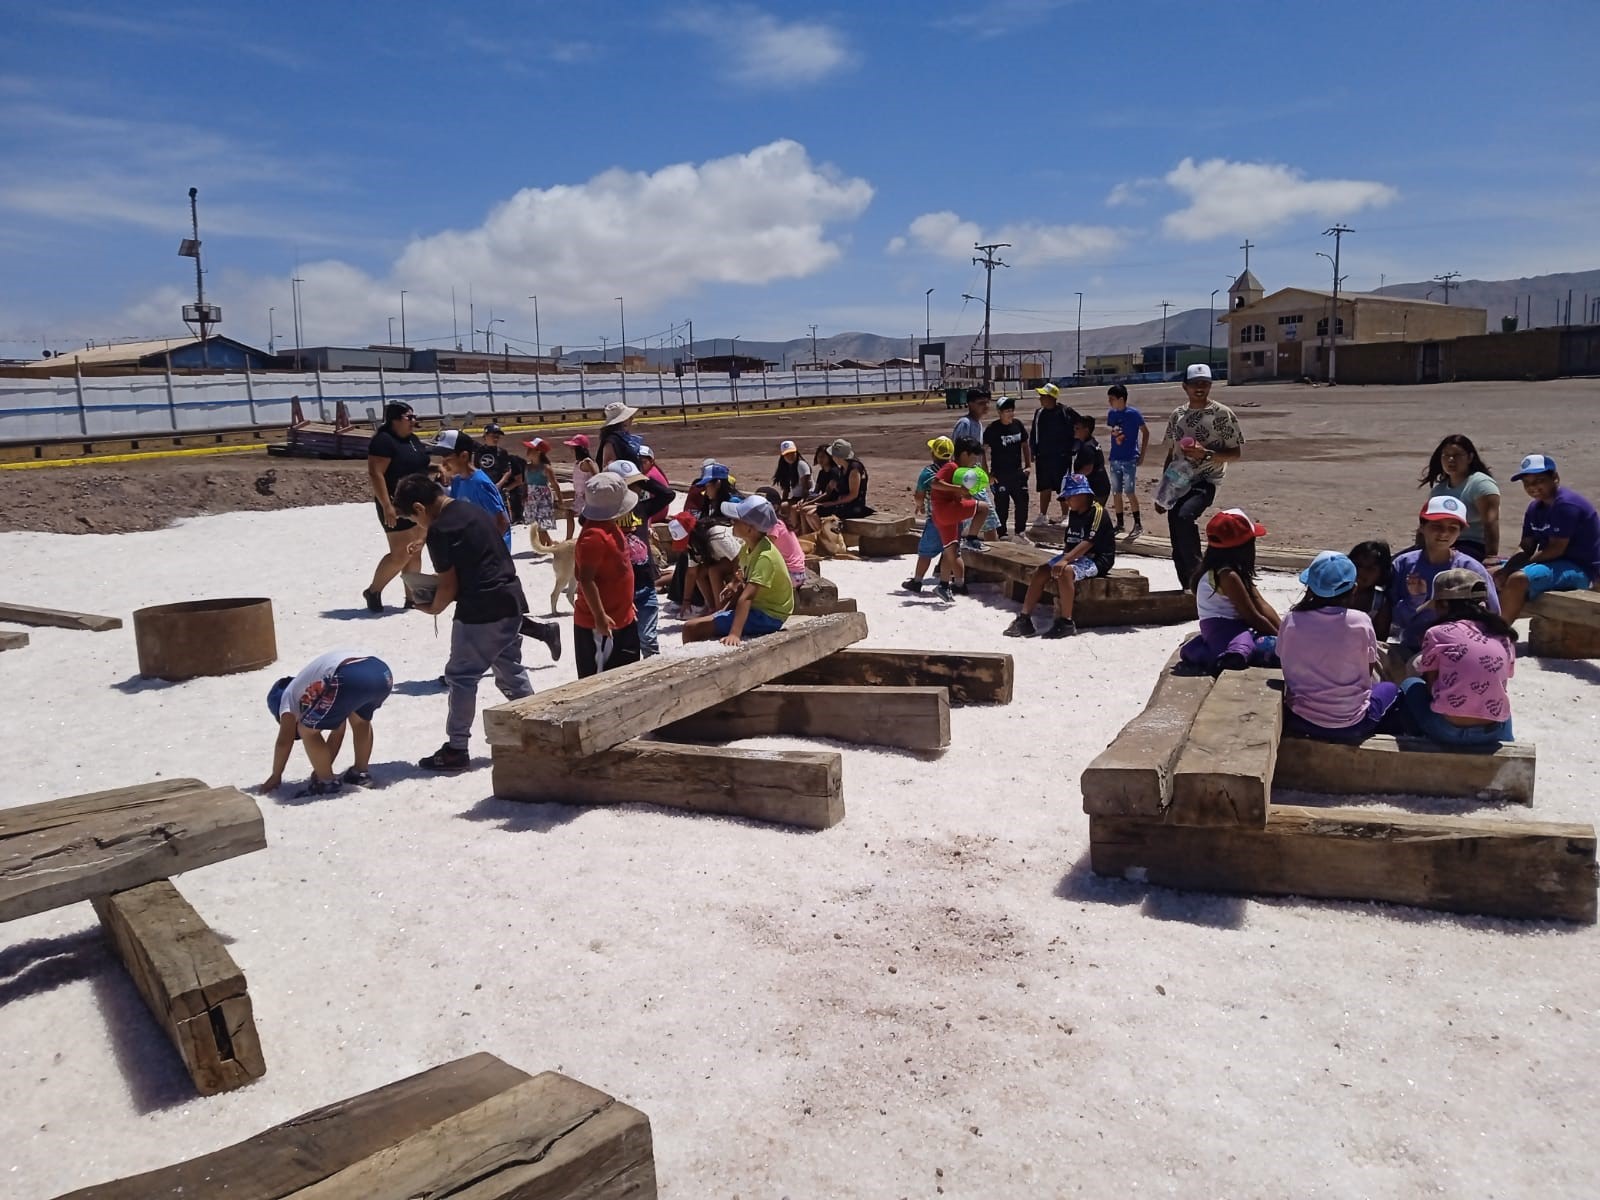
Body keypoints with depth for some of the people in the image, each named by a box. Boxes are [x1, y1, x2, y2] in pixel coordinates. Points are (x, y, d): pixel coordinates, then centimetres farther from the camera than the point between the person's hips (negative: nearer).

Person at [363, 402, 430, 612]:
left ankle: (411, 597, 15)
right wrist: (387, 506, -26)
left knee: (414, 553, 9)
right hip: (396, 506, -9)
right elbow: (375, 473, -21)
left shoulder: (413, 440, 12)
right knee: (401, 554, -9)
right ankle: (373, 591, 8)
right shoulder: (383, 441, -15)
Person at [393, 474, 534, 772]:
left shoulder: (439, 530, -11)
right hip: (512, 601, 9)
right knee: (511, 673, 17)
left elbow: (449, 584, -11)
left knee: (461, 677, 2)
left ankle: (456, 749, 7)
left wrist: (432, 608, 8)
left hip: (480, 612, -9)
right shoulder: (474, 511, 15)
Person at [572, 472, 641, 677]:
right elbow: (585, 580, -26)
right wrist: (600, 616, -26)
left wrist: (627, 605, 23)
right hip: (597, 623, -10)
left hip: (622, 619, 10)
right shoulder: (594, 536, -23)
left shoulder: (610, 528, 9)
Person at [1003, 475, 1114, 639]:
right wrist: (1063, 558, -3)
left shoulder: (1097, 511, -15)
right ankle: (1024, 618, -8)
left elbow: (1088, 543, -26)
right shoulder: (1073, 513, 11)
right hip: (1074, 556, 9)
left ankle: (1066, 623, -27)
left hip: (1096, 559, -9)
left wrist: (1065, 560, -36)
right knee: (1040, 570, -7)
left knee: (1065, 571, -34)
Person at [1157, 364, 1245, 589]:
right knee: (1178, 549, 5)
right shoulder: (1177, 415, 11)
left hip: (1206, 482, -5)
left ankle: (1196, 573, -21)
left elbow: (1236, 453, -3)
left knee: (1185, 515, -35)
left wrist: (1206, 454, -19)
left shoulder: (1222, 414, -4)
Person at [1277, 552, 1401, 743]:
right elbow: (1368, 672, 1)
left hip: (1299, 722, 2)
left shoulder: (1291, 621, -8)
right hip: (1351, 726, -1)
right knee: (1390, 689, 27)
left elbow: (1289, 670, 3)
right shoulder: (1360, 622, -11)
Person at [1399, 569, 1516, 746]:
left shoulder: (1437, 633, -3)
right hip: (1493, 732, 5)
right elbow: (1499, 686, 13)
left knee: (1410, 685, 24)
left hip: (1449, 730, -5)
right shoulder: (1503, 637, 9)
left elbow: (1431, 686, 1)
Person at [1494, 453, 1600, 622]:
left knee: (1517, 579, -33)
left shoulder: (1566, 504, -16)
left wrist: (1512, 568, -19)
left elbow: (1555, 549, -22)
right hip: (1553, 563, 10)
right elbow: (1526, 548, 7)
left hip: (1579, 569, -10)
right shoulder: (1535, 508, 12)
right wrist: (1506, 568, -14)